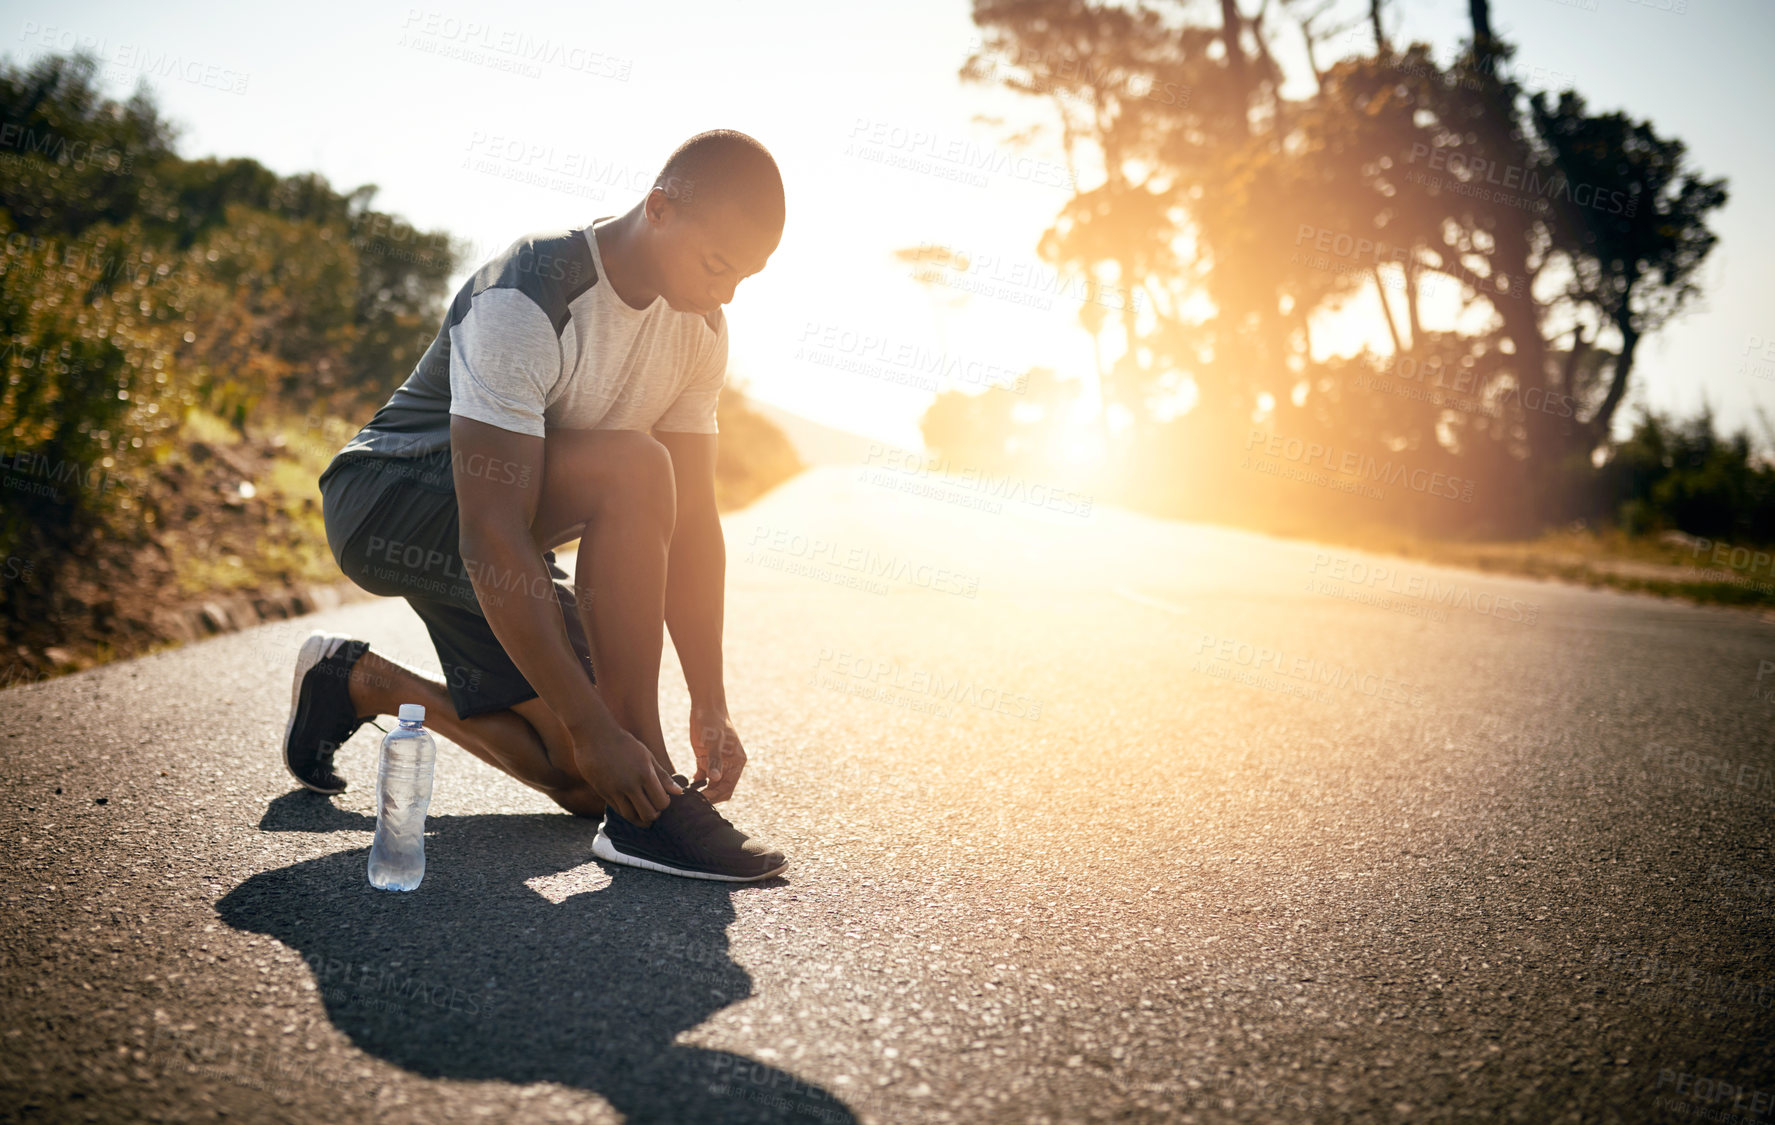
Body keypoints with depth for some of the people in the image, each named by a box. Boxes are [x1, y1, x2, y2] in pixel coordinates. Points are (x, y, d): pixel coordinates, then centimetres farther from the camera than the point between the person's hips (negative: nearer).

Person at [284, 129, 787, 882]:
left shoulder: (699, 330, -6)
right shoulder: (522, 304, -30)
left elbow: (688, 522, -4)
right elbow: (491, 537, -35)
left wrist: (710, 709, -10)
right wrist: (593, 726, -36)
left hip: (483, 549, 8)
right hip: (386, 502, -7)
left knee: (583, 785, 2)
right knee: (632, 467, -33)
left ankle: (358, 684, 23)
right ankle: (647, 808, -28)